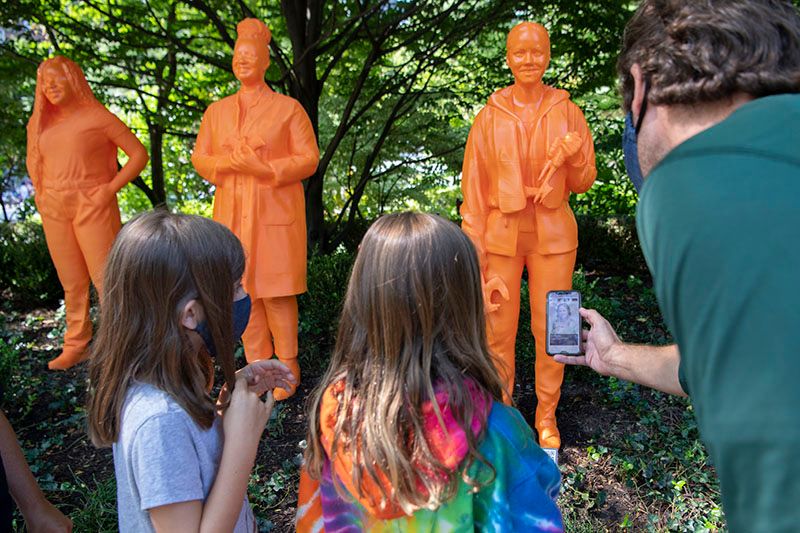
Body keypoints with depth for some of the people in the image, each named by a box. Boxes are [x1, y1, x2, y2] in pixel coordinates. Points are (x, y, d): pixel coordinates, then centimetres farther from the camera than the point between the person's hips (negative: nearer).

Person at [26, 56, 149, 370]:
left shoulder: (97, 117, -1)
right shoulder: (42, 123, 15)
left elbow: (139, 153, -2)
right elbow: (34, 162, 31)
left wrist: (111, 188, -10)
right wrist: (39, 195, 14)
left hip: (92, 206, -5)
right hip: (54, 211, 5)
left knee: (106, 278, -7)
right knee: (71, 282, 9)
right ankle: (75, 346, 18)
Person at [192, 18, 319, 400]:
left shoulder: (287, 108, 2)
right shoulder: (217, 110, 14)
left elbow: (309, 158, -3)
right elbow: (199, 158, 12)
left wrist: (265, 169, -17)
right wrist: (228, 162, -10)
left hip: (274, 211, -4)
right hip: (232, 212, 4)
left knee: (276, 291, -4)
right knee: (243, 290, 5)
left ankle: (287, 365, 10)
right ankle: (257, 365, 17)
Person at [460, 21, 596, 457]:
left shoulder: (567, 112, 2)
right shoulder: (489, 117, 0)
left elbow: (583, 182, 5)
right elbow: (474, 187, 0)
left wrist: (574, 153, -17)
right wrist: (473, 250, -4)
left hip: (552, 234, 1)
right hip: (501, 233, 0)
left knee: (550, 330, 7)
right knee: (497, 329, 6)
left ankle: (546, 417, 28)